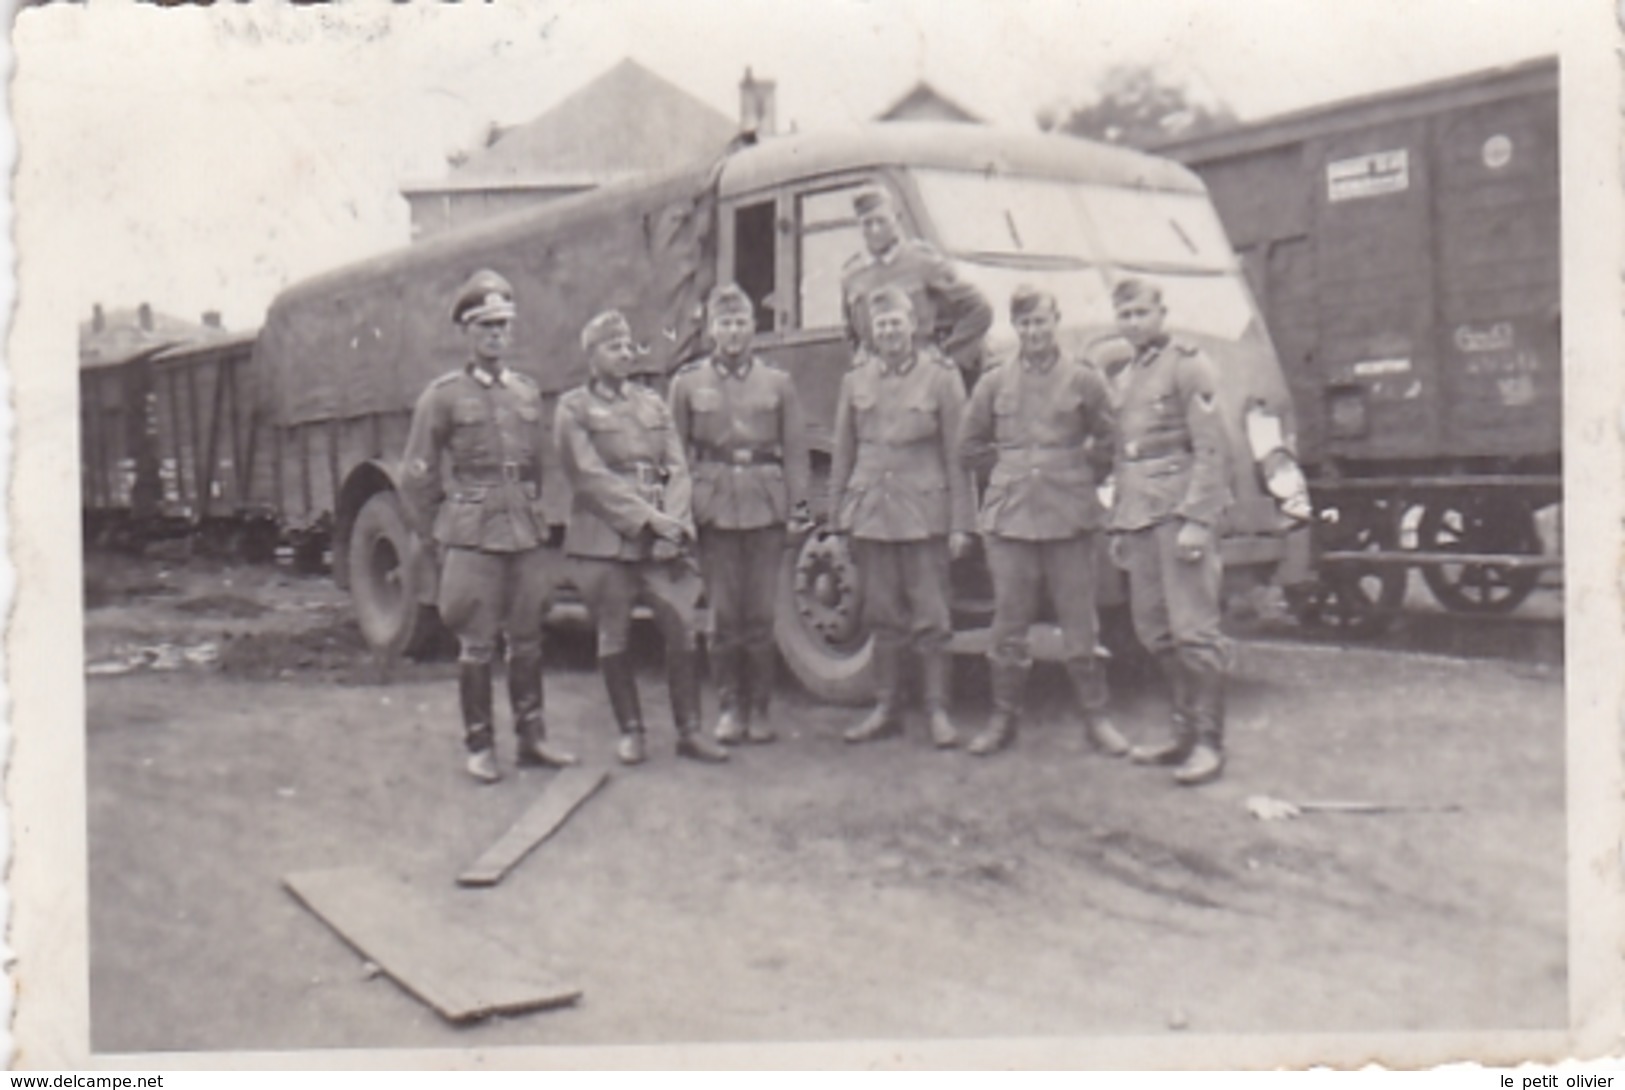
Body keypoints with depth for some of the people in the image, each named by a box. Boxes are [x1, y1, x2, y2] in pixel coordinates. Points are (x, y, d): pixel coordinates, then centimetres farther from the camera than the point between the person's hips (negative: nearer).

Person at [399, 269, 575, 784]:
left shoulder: (527, 392, 12)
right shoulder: (443, 395, -1)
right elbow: (417, 477, 2)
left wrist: (533, 515, 15)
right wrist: (436, 535, 2)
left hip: (527, 533, 4)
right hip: (472, 535, -4)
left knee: (527, 639, 9)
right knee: (477, 643, 1)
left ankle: (532, 737, 19)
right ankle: (479, 746, 10)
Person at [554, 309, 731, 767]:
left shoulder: (652, 402, 15)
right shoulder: (574, 407, 2)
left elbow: (677, 467, 8)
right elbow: (591, 477, -8)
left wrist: (674, 522, -8)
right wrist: (647, 517, -14)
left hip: (662, 536, 3)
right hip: (604, 537, -3)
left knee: (683, 627, -4)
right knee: (613, 637, 3)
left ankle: (689, 730, 5)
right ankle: (630, 732, 15)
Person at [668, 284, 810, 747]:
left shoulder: (777, 383, 9)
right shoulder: (688, 382, 7)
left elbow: (795, 449, 7)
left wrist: (798, 504, -1)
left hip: (764, 506, 0)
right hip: (714, 508, 0)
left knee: (761, 614, 2)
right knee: (723, 614, 1)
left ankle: (759, 709, 13)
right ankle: (729, 708, 12)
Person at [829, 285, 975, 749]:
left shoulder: (941, 375, -2)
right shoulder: (856, 378, 7)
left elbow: (956, 454, -2)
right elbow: (843, 452, 11)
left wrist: (960, 523, -5)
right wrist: (837, 517, 8)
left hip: (923, 513, -3)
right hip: (870, 512, 3)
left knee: (930, 618, 1)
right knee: (883, 617, 10)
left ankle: (938, 711, 10)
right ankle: (887, 708, 19)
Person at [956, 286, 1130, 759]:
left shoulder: (1084, 380, 3)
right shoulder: (994, 383, 7)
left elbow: (1110, 442, 9)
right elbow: (969, 446, 15)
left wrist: (1078, 475, 4)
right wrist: (1010, 472, 10)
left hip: (1069, 519, -1)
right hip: (1008, 519, 1)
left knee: (1080, 626, 3)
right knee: (1009, 626, 5)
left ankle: (1096, 718, 14)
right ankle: (1003, 719, 16)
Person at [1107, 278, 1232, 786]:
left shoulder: (1189, 366, -3)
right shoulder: (1128, 376, 20)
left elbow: (1210, 449, -10)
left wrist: (1197, 520, -17)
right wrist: (1119, 524, 20)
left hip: (1179, 511, -8)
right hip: (1140, 515, 8)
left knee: (1193, 629, -8)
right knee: (1154, 630, 8)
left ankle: (1209, 742, -3)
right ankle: (1186, 732, 17)